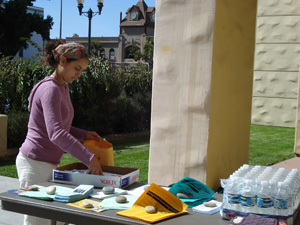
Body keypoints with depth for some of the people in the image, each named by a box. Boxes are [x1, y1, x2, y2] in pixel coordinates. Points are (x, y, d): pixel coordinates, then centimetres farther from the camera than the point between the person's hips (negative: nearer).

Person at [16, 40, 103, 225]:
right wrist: (88, 158, -34)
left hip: (49, 164, 10)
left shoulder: (63, 87, 13)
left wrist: (83, 135, 7)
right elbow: (56, 133, -30)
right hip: (35, 163, -10)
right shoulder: (50, 89, -18)